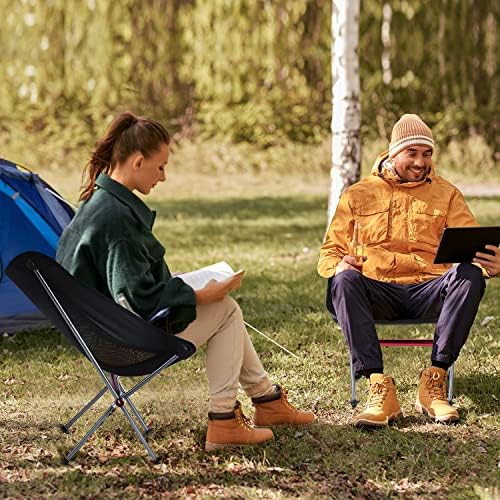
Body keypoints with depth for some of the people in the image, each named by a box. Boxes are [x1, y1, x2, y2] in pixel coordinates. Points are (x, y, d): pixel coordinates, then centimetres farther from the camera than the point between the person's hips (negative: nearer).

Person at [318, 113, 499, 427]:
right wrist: (339, 264, -14)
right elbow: (329, 252, 12)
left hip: (428, 292, 0)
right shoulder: (359, 195, 14)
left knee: (470, 275, -31)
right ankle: (379, 387, -38)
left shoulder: (446, 194, 16)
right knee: (343, 281, -33)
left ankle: (434, 383, -30)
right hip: (378, 292, 0)